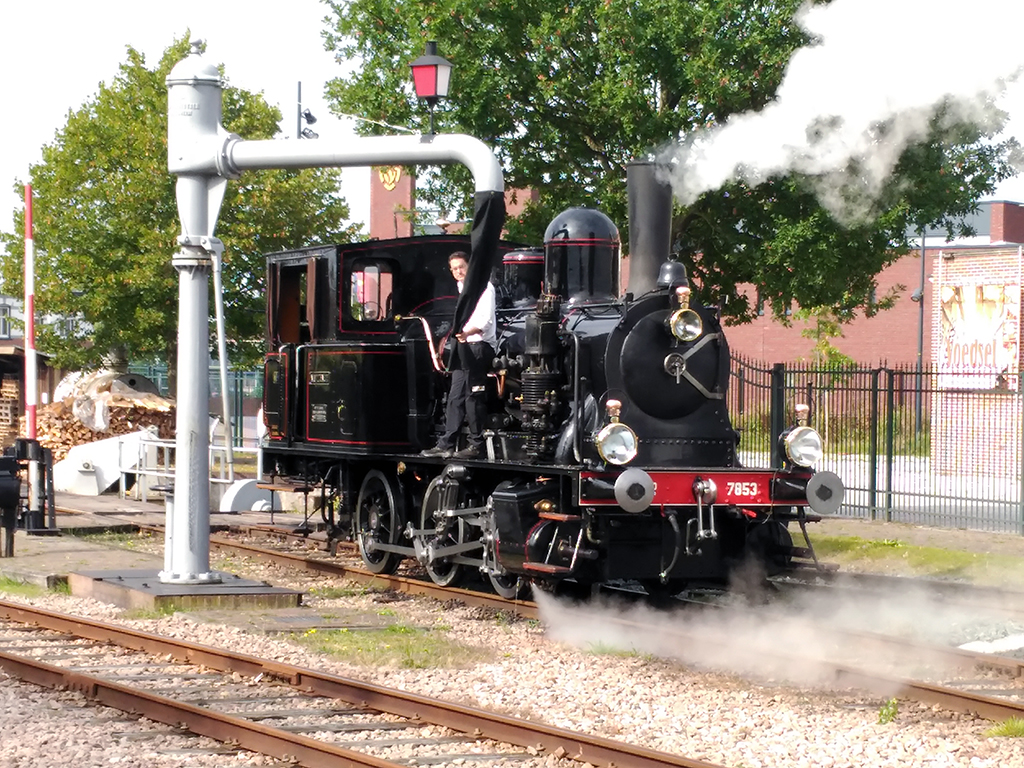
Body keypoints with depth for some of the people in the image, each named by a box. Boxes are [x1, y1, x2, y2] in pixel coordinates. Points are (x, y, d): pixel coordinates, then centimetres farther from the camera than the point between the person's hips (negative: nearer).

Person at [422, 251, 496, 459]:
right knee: (455, 397, 7)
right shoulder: (462, 289, 20)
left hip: (479, 347, -9)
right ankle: (446, 444, 8)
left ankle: (477, 445, -7)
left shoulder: (483, 287, -7)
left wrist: (467, 333, -31)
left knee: (474, 396, -10)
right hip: (464, 347, 9)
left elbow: (485, 321, -17)